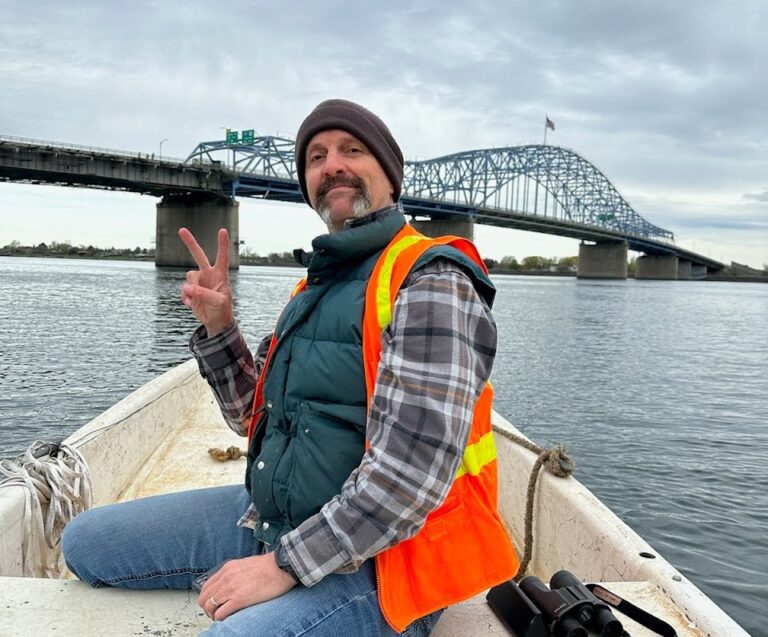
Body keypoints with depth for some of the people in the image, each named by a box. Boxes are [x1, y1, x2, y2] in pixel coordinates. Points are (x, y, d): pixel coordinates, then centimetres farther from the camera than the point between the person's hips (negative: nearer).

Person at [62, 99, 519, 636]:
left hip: (371, 557, -9)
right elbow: (256, 418, 15)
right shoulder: (318, 283, 13)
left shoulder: (428, 283, -16)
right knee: (85, 542, 13)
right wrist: (218, 328, 0)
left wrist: (285, 565, -20)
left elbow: (410, 470, -25)